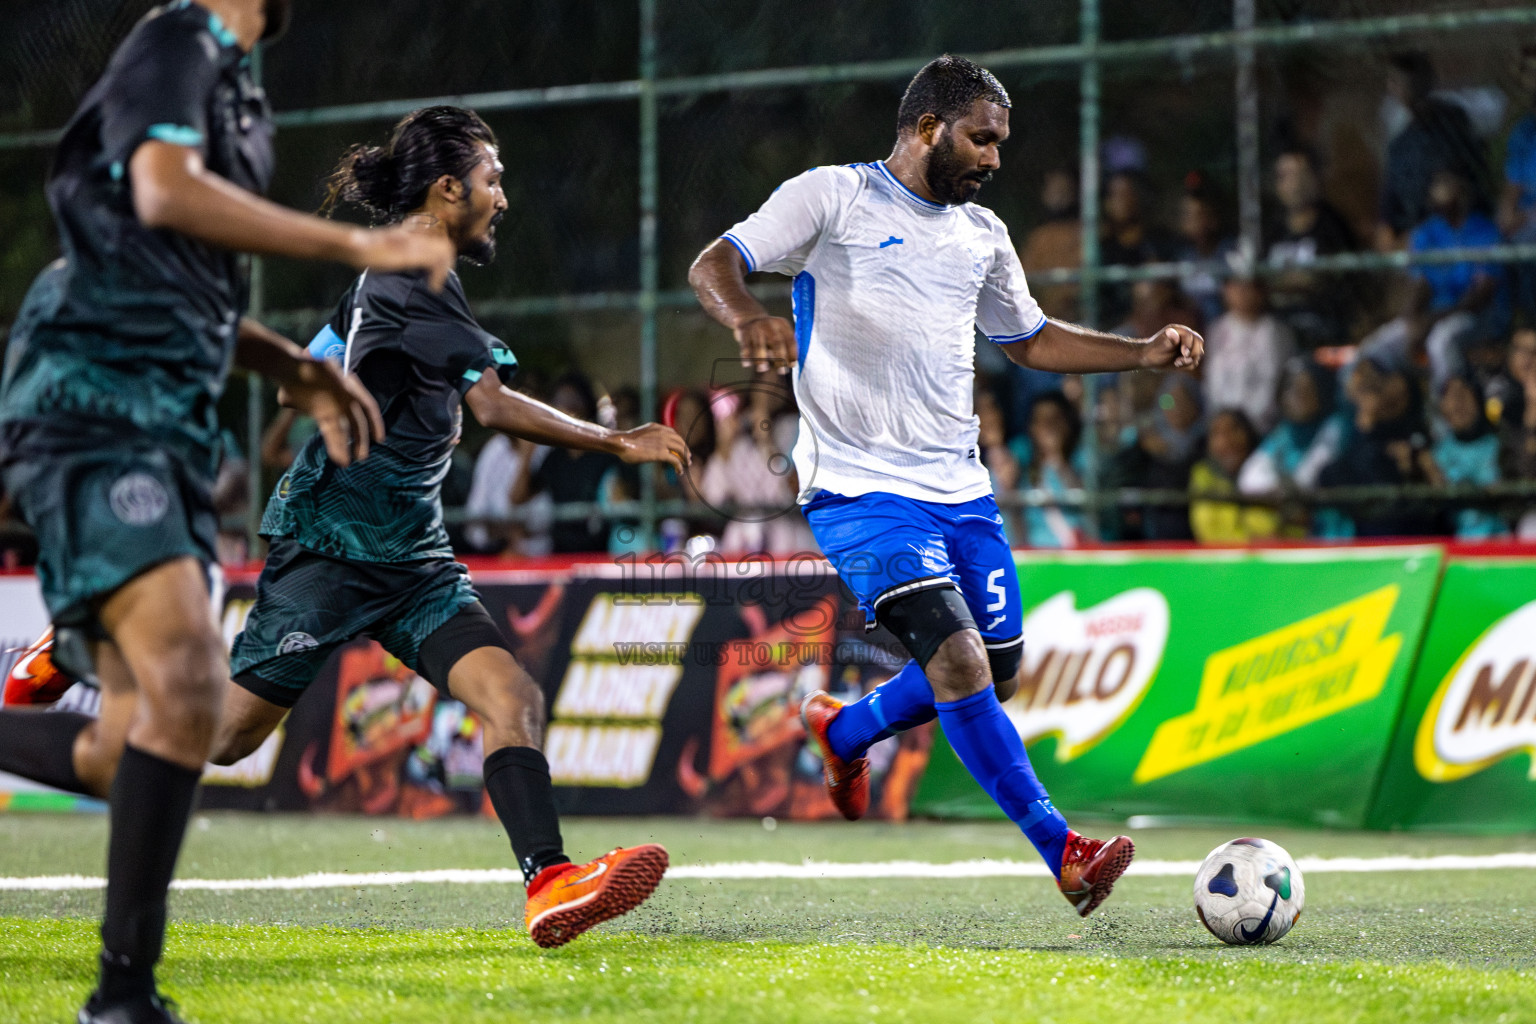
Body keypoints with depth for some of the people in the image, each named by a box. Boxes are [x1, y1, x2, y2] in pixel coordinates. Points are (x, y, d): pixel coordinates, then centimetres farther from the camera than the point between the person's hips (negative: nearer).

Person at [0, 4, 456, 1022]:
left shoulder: (238, 93, 23)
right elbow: (165, 191, -24)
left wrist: (300, 371, 21)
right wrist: (354, 245, -23)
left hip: (170, 428, 10)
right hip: (91, 411, -10)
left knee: (150, 736, 4)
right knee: (187, 681, -22)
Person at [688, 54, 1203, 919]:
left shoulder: (982, 235, 15)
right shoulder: (831, 199, -4)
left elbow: (1031, 340, 27)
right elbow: (714, 264, -9)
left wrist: (1145, 353, 15)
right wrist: (748, 318, -32)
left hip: (961, 488, 7)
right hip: (861, 487, -7)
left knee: (997, 675, 10)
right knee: (959, 661, -20)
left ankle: (843, 729, 37)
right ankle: (1063, 852, -16)